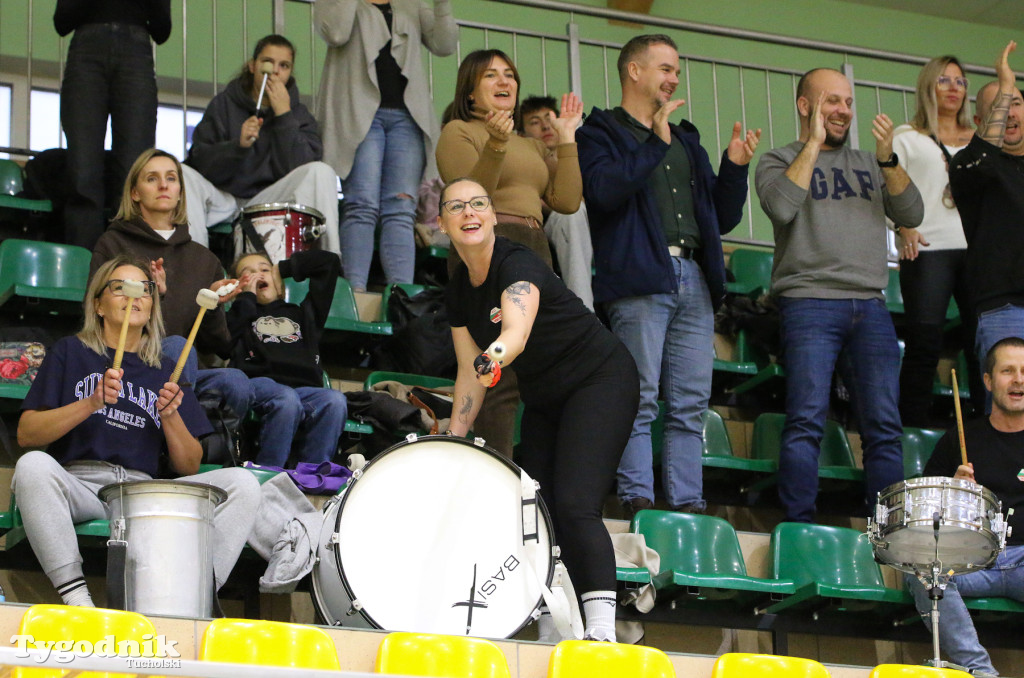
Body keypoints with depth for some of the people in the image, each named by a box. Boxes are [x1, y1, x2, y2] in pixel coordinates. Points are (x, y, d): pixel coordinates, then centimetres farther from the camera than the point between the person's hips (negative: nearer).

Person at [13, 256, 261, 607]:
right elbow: (26, 434, 1)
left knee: (243, 484, -19)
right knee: (33, 466, -36)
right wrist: (91, 403, -12)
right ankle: (74, 595, -36)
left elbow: (189, 468, 14)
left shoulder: (165, 371, 22)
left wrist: (171, 416, -4)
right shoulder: (71, 352, 15)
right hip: (79, 485, -3)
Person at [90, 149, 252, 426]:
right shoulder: (113, 245, 11)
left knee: (235, 382, -31)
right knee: (178, 346, -36)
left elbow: (220, 347, 18)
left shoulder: (203, 259, 20)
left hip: (190, 375, 3)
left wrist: (212, 305, -3)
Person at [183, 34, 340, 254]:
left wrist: (284, 115, -15)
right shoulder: (224, 104, 4)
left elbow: (298, 168, -12)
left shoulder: (298, 114, 6)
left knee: (321, 172, -22)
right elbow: (201, 162, -8)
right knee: (184, 174, -28)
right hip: (222, 200, 0)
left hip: (270, 202, 0)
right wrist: (238, 145, -25)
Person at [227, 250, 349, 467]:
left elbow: (329, 262, 38)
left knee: (335, 400, -32)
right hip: (259, 382, -3)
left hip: (305, 386, 3)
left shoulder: (301, 313, 35)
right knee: (287, 400, -39)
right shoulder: (242, 313, 29)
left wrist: (283, 268, 39)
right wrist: (248, 295, 17)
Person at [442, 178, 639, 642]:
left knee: (574, 504, -22)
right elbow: (469, 374, 7)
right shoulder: (458, 290, 1)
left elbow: (517, 329, -45)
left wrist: (494, 359, -66)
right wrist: (452, 443, 1)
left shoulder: (517, 265, -23)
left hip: (600, 381, -8)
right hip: (543, 398, 8)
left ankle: (602, 628, -27)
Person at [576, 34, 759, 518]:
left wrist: (734, 167, 9)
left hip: (693, 278, 6)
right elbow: (605, 191, -13)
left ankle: (688, 505, 2)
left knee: (691, 406, 2)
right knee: (640, 401, -10)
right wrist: (655, 143, -11)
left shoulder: (685, 141, 27)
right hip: (639, 280, -6)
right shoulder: (602, 133, 8)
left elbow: (723, 218, 25)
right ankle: (638, 504, -10)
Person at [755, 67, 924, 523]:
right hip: (809, 302, -4)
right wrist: (813, 144, -5)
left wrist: (888, 159, -3)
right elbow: (781, 207, -12)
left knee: (884, 425, -3)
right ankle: (799, 528, -11)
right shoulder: (778, 161, 10)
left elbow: (911, 215, 10)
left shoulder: (869, 165, 23)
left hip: (870, 304, 4)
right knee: (807, 420, -12)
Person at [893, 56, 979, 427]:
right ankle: (916, 434, -8)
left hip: (977, 249, 3)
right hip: (927, 249, -3)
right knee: (925, 345, -10)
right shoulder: (907, 137, 13)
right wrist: (906, 228, -14)